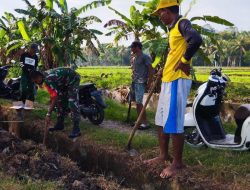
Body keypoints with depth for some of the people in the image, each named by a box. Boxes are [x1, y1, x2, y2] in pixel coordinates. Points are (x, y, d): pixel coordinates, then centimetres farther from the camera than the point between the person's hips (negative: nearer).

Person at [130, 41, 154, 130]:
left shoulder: (145, 57, -10)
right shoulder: (133, 57, 15)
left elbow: (151, 70, -12)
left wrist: (149, 83, -15)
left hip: (140, 83, -8)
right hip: (134, 82, 8)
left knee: (139, 103, -12)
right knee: (137, 102, 10)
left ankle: (145, 122, -6)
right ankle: (140, 121, 18)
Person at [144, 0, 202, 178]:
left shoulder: (182, 23, -10)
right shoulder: (174, 28, 19)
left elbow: (196, 39, -30)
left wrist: (185, 61, -20)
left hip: (177, 80, -10)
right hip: (168, 79, 10)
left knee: (174, 122, -7)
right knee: (162, 120, 16)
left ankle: (178, 163, 4)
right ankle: (164, 155, 27)